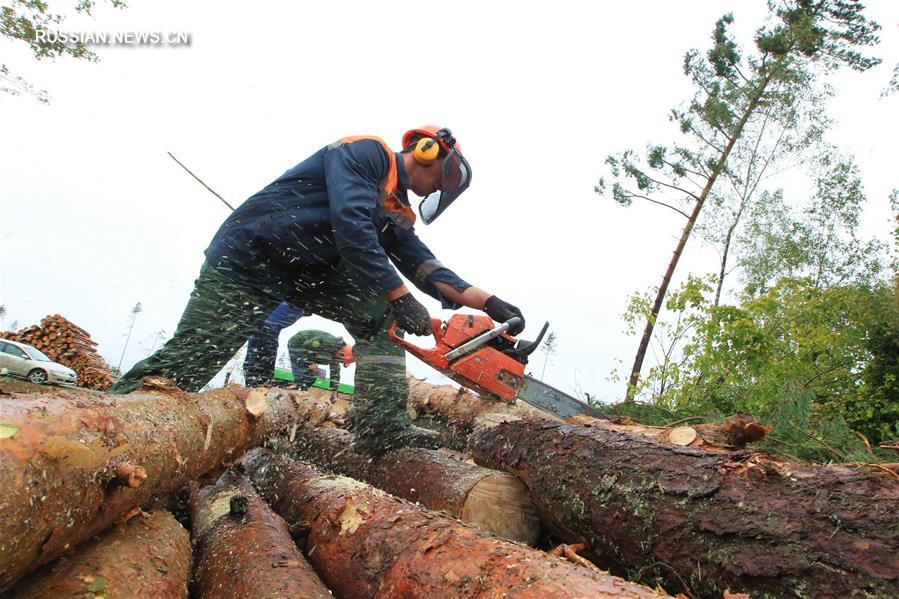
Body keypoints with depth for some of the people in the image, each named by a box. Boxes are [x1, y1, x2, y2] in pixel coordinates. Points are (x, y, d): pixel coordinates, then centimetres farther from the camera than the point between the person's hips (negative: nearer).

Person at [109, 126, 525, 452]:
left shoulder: (396, 213, 13)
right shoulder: (364, 153, -11)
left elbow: (426, 268, 4)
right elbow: (351, 226, -26)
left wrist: (486, 301, -7)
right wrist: (399, 296, -26)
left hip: (307, 272, 8)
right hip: (247, 257, -8)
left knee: (378, 312, -5)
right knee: (185, 364, -7)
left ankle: (381, 425, -9)